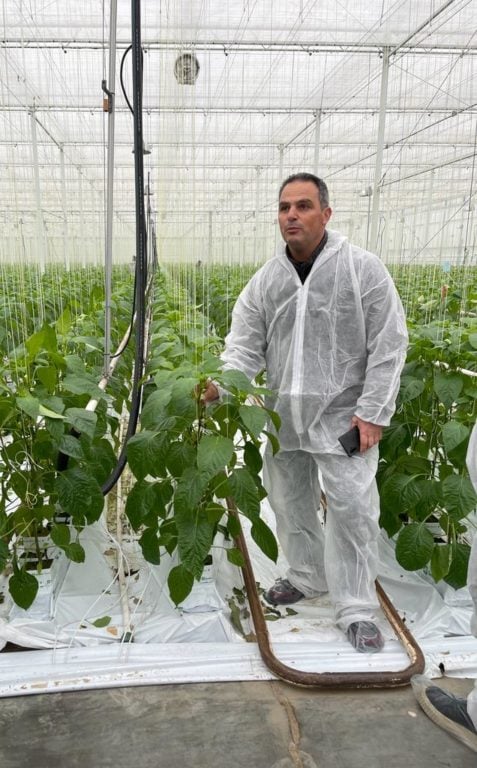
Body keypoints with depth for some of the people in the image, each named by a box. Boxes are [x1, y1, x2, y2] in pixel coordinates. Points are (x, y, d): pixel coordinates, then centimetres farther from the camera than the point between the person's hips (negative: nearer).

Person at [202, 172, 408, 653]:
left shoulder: (363, 269, -8)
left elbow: (388, 347, -9)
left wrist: (372, 413, -13)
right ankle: (307, 577, 40)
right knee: (289, 502, 17)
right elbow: (245, 345, 2)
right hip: (284, 417, 5)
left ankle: (356, 610, 14)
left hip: (342, 417, -4)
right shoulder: (265, 281, 3)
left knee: (352, 508, -3)